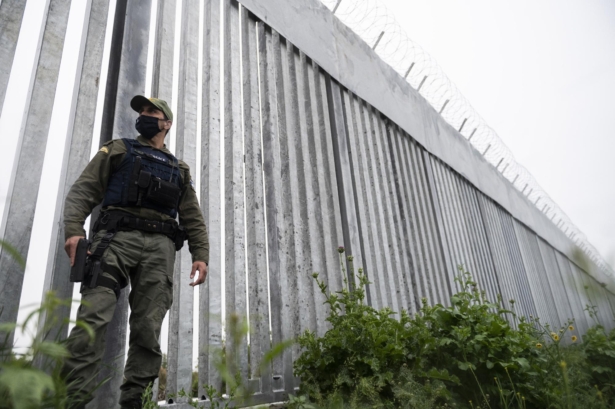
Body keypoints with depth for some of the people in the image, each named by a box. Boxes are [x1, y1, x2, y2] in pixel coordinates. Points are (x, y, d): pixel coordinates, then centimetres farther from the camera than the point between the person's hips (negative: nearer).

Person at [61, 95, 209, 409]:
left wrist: (200, 255, 3)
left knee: (148, 328, -5)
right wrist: (73, 230, -10)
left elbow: (193, 219, 19)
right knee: (93, 317, -17)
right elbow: (83, 190, 8)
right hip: (117, 236, -1)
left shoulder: (180, 170, 26)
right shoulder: (118, 150, 22)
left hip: (160, 246, 2)